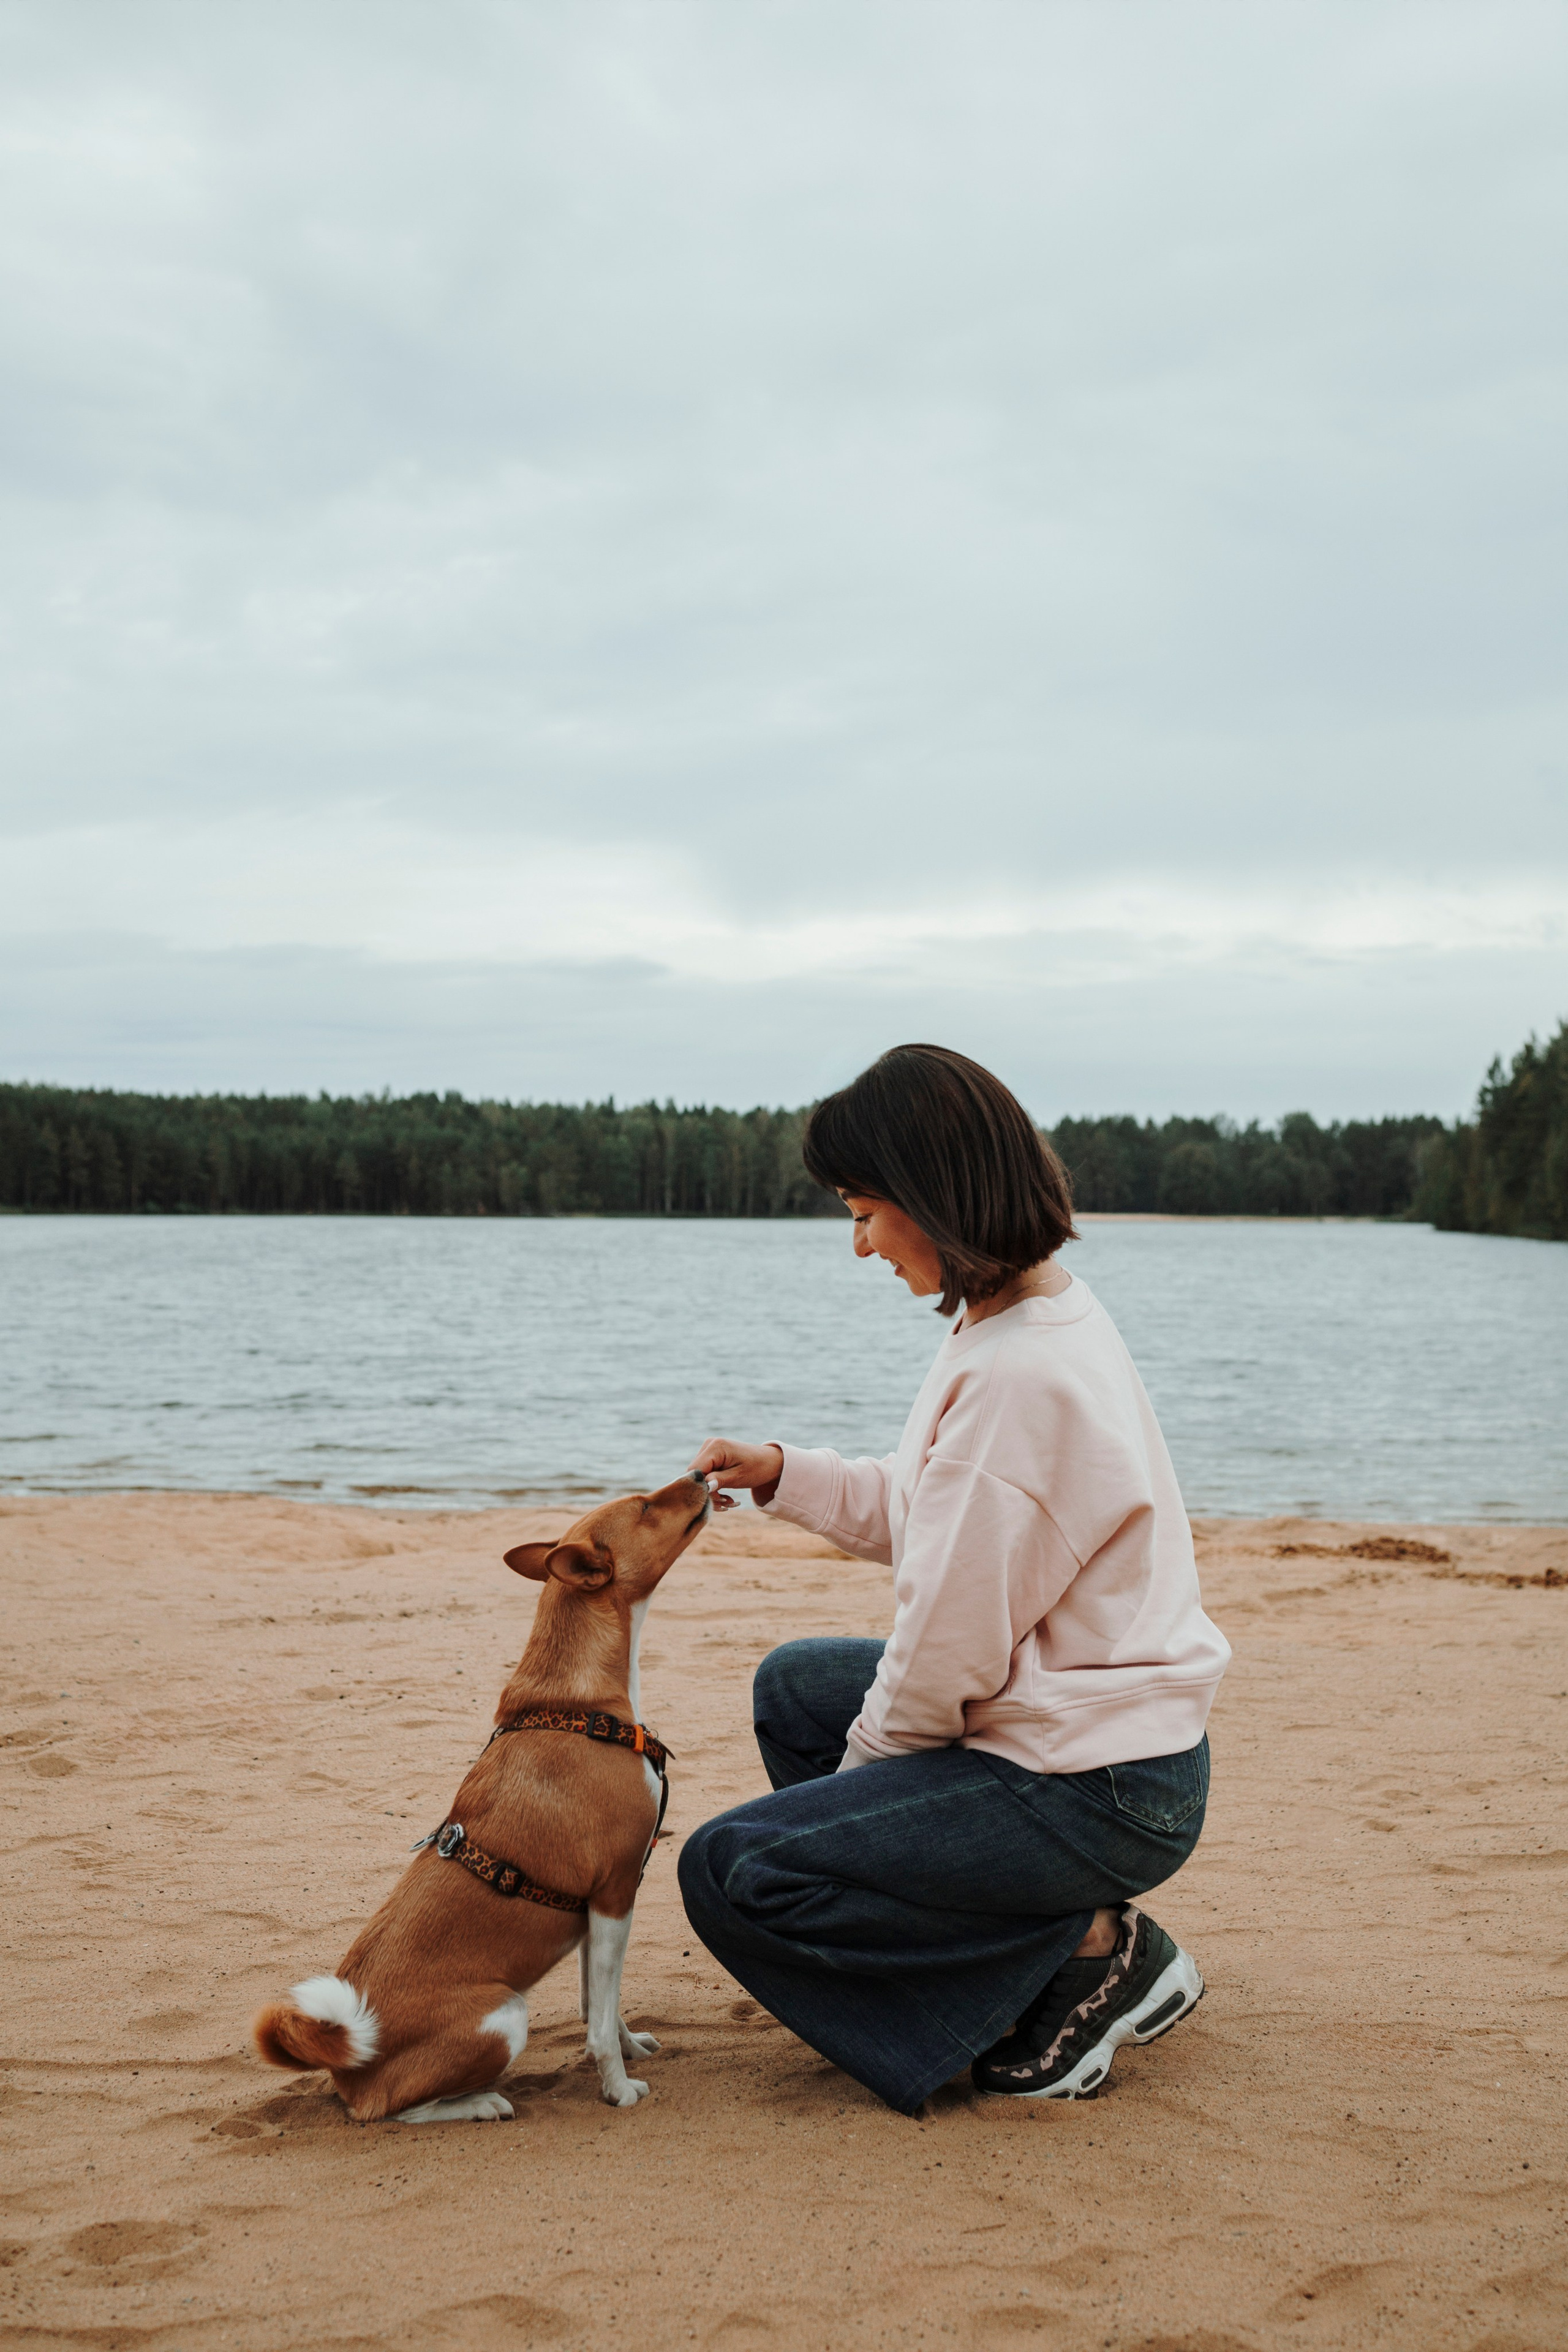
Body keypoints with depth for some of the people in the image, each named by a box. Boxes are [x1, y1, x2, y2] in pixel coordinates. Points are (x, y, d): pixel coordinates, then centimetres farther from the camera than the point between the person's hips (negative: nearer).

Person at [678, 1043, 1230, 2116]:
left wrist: (867, 1761, -3)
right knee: (797, 1688, 25)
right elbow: (939, 1515, 17)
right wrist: (787, 1475, 11)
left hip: (1097, 1792, -10)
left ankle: (1088, 1948, -1)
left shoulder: (1020, 1375, -27)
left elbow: (947, 1657, -20)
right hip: (1116, 1735, 10)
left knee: (731, 1873, -10)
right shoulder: (1042, 1308, 5)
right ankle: (1080, 1932, 16)